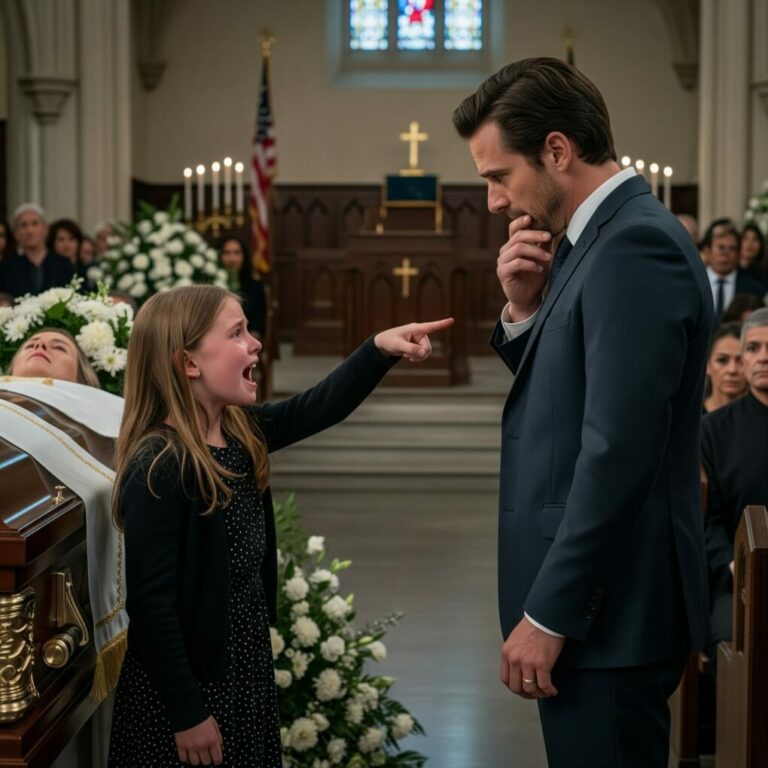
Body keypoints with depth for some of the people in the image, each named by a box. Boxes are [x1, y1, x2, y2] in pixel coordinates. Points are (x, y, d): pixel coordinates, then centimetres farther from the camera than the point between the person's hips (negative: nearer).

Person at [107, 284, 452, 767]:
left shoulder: (242, 432, 0)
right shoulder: (159, 468, -24)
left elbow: (321, 407, 9)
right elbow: (150, 603, -23)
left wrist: (380, 349, -8)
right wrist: (187, 714, -19)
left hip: (247, 664, 8)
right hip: (185, 681, -8)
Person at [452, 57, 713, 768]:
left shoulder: (636, 244, -18)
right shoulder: (605, 237, 12)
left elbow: (618, 451, -23)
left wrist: (547, 616, -19)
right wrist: (524, 310, 0)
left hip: (605, 606, -9)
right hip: (595, 598, 9)